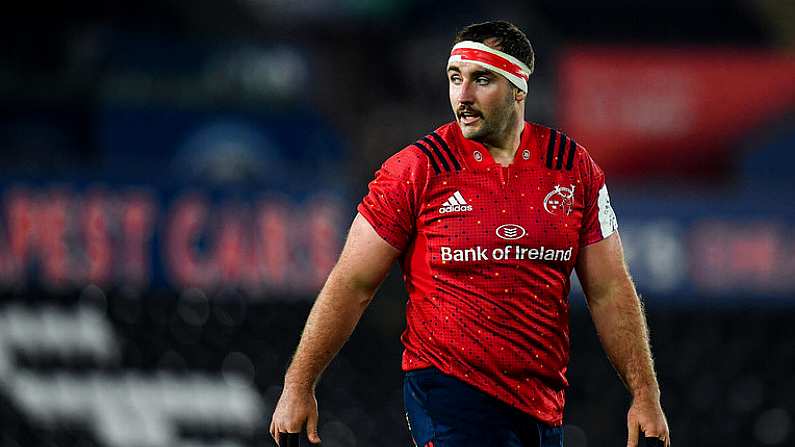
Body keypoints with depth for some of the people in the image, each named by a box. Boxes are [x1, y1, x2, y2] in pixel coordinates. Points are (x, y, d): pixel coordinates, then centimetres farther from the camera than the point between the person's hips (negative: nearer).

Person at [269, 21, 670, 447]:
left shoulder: (574, 167, 5)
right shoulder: (417, 169, -4)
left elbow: (610, 291, 10)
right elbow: (352, 284, -2)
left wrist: (645, 395, 6)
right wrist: (297, 387, -4)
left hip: (543, 405, 4)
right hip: (448, 392, -4)